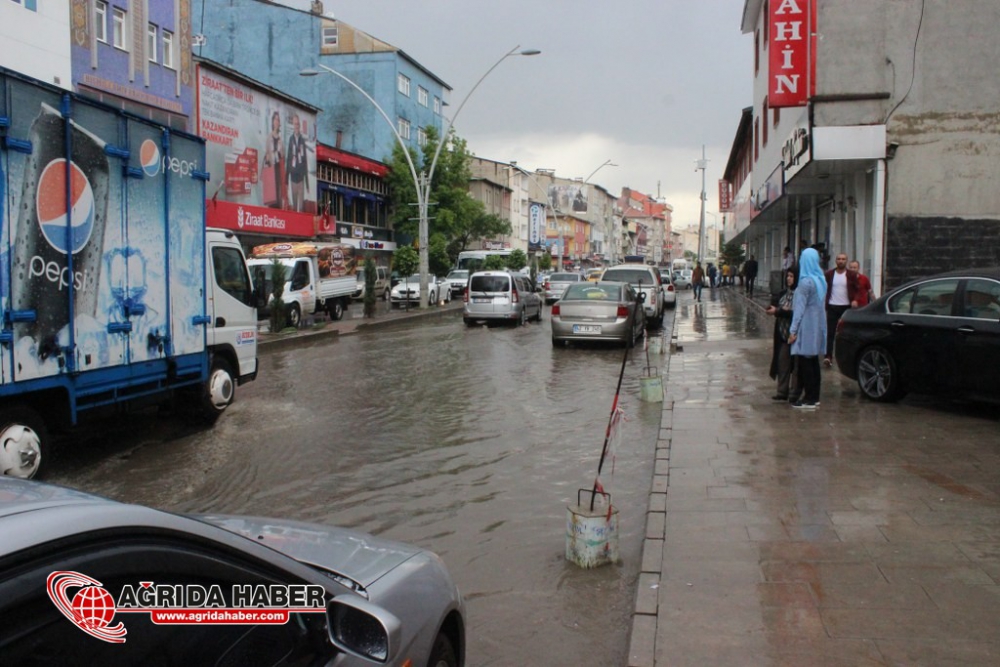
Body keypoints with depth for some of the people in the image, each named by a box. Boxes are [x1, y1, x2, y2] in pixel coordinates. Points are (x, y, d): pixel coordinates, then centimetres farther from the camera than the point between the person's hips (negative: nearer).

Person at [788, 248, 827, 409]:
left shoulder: (806, 282, -16)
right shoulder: (821, 280, 9)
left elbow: (800, 307, -17)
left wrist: (793, 330, -14)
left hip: (806, 327, -8)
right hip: (817, 325, 8)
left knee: (804, 363, -3)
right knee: (813, 361, 13)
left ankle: (809, 399, -1)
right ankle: (815, 397, 19)